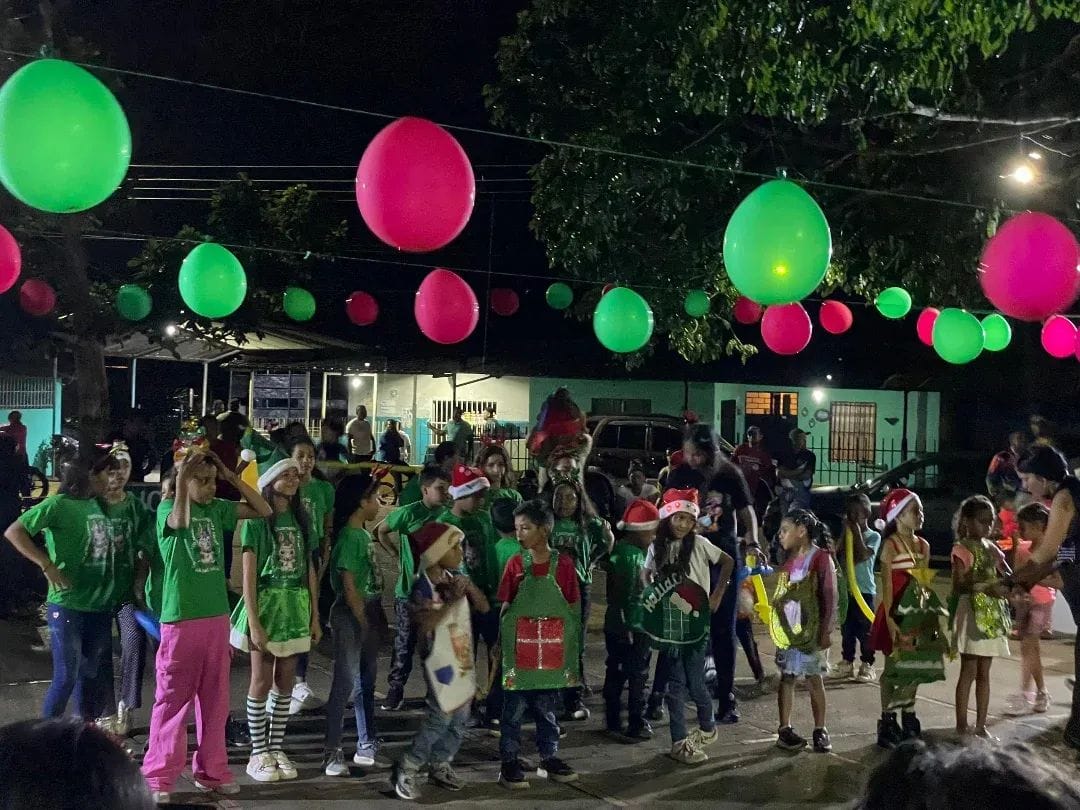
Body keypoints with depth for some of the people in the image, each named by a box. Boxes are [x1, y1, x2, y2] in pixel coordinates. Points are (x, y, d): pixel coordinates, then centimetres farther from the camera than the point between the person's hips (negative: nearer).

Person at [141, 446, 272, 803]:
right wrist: (182, 478, -31)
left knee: (215, 699, 12)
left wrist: (232, 476, 0)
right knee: (173, 699, 2)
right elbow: (181, 522, -32)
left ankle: (211, 770, 23)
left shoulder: (217, 509, 8)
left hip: (217, 616, 5)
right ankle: (159, 775, 12)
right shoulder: (167, 508, -8)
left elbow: (264, 510, 6)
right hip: (181, 619, -5)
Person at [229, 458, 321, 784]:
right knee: (262, 682, 1)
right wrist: (253, 622, -15)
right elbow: (249, 574, -11)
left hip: (296, 607, 5)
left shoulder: (301, 519, 10)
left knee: (285, 682, 8)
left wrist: (315, 616, 8)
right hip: (266, 604, -5)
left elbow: (309, 570, 11)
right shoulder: (256, 521, -7)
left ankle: (276, 748, 18)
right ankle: (258, 754, 9)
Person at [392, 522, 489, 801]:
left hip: (463, 659, 7)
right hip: (441, 660, -7)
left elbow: (484, 608, 5)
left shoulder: (456, 579, 4)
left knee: (460, 719, 11)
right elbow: (425, 623, -26)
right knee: (440, 718, -11)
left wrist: (470, 587, -12)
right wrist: (453, 600, -27)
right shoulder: (423, 586, -15)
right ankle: (407, 769, 1)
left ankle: (439, 765, 26)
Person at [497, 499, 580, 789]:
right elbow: (504, 606, 1)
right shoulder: (515, 564, -4)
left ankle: (550, 759, 22)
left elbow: (572, 609, 2)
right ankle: (510, 763, 12)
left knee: (546, 708, 12)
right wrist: (498, 642, -1)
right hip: (518, 648, 0)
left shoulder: (563, 564, -5)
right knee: (514, 708, 4)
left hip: (551, 648, 0)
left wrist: (573, 647, 2)